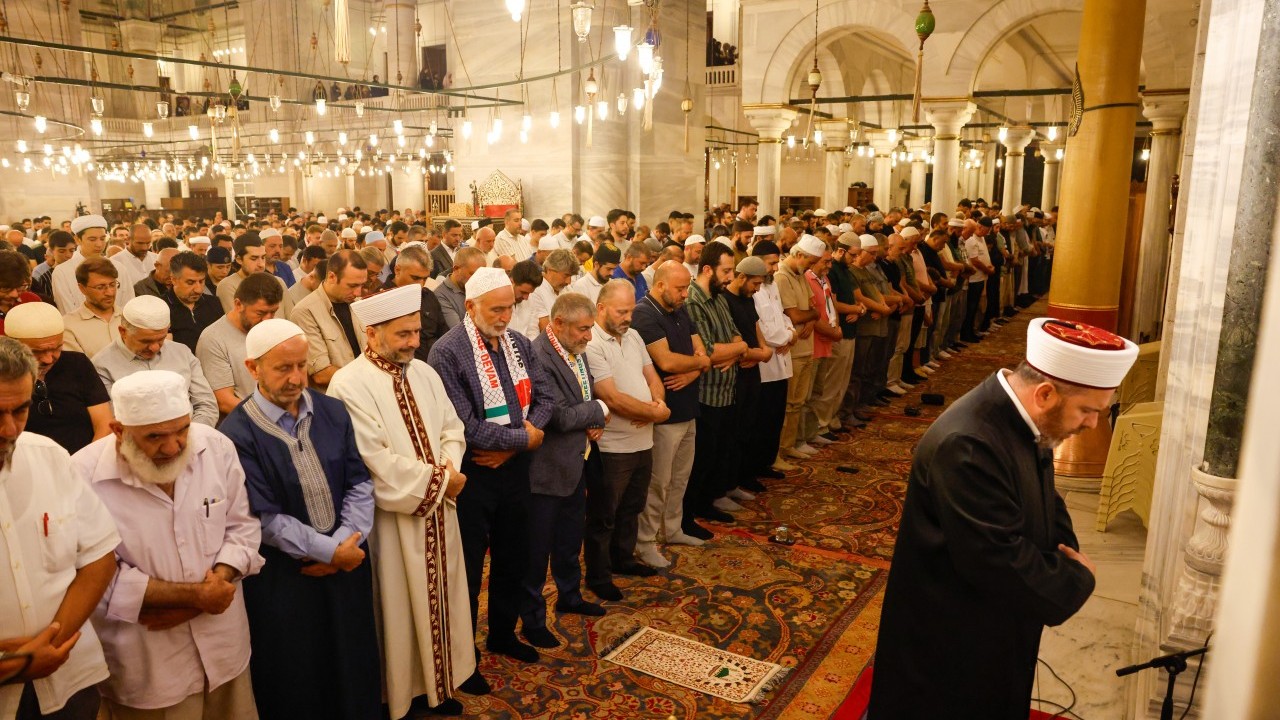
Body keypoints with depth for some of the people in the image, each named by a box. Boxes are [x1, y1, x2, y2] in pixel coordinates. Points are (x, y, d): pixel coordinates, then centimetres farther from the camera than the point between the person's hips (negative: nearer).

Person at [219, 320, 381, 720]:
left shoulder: (332, 411, 1)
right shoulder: (237, 433, -15)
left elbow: (360, 481, 1)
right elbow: (266, 518, -16)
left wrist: (347, 542, -12)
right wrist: (330, 550, -15)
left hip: (347, 560, 4)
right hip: (283, 579, -4)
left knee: (353, 669, 17)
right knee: (296, 685, 13)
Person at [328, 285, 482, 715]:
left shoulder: (424, 373, 5)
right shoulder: (349, 384, -17)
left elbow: (451, 428, 8)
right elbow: (376, 462, -23)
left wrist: (449, 468, -13)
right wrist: (438, 479, -16)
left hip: (439, 507, 7)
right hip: (393, 516, -7)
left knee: (443, 590, 19)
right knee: (402, 603, 8)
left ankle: (448, 670, 38)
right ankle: (409, 687, 28)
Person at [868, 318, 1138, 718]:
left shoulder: (1023, 418, -5)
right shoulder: (966, 445, -35)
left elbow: (1045, 503, 10)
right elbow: (1001, 562, -32)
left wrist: (1068, 558, -8)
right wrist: (1077, 579, -16)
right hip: (952, 643, -9)